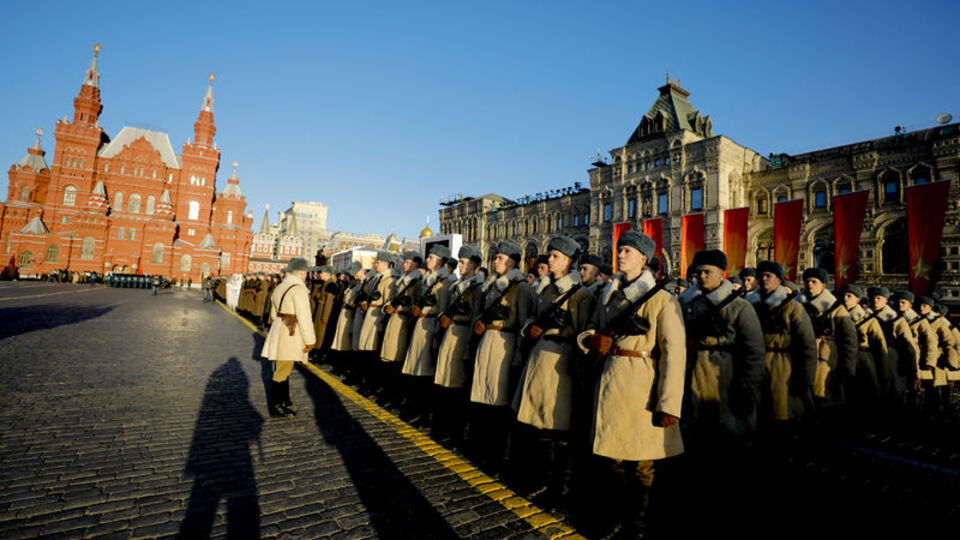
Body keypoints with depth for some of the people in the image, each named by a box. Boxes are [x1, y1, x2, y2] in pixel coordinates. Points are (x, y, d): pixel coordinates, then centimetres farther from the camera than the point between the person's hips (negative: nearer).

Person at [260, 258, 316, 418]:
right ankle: (275, 407, 10)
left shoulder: (279, 288, 13)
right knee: (281, 372, 0)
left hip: (279, 331, 10)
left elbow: (274, 312, 20)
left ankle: (285, 402, 29)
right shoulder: (298, 289, -16)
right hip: (290, 335, -10)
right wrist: (309, 340, -12)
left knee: (283, 370, 18)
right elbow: (304, 317, -18)